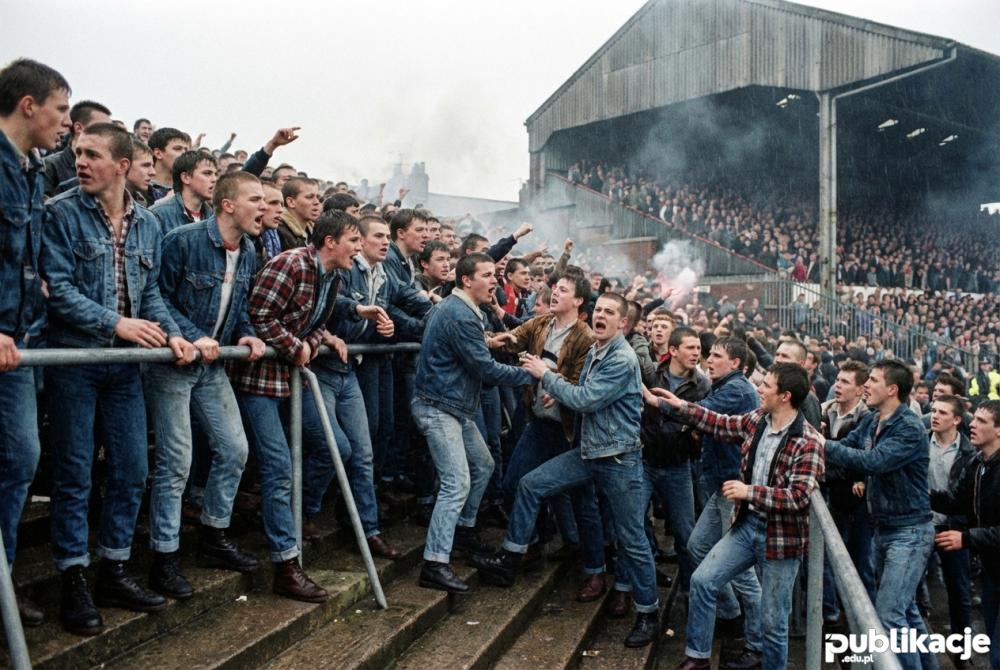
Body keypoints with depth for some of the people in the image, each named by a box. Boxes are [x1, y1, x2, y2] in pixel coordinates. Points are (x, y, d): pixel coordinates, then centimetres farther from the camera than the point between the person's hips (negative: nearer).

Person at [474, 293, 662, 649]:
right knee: (530, 484, 1)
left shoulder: (623, 360, -19)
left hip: (619, 459, -8)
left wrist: (545, 375, -16)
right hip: (587, 451, 8)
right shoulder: (593, 353, 9)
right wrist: (558, 393, -2)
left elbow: (586, 400, -24)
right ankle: (510, 560, 13)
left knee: (632, 540, 2)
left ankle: (648, 612, 18)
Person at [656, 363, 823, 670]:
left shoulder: (808, 443, -22)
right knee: (702, 579, 4)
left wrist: (749, 492, -28)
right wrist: (679, 406, 8)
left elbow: (798, 497, -27)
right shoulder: (757, 419, -1)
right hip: (748, 523, 6)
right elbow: (721, 424, 12)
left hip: (780, 536, -6)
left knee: (773, 621, 6)